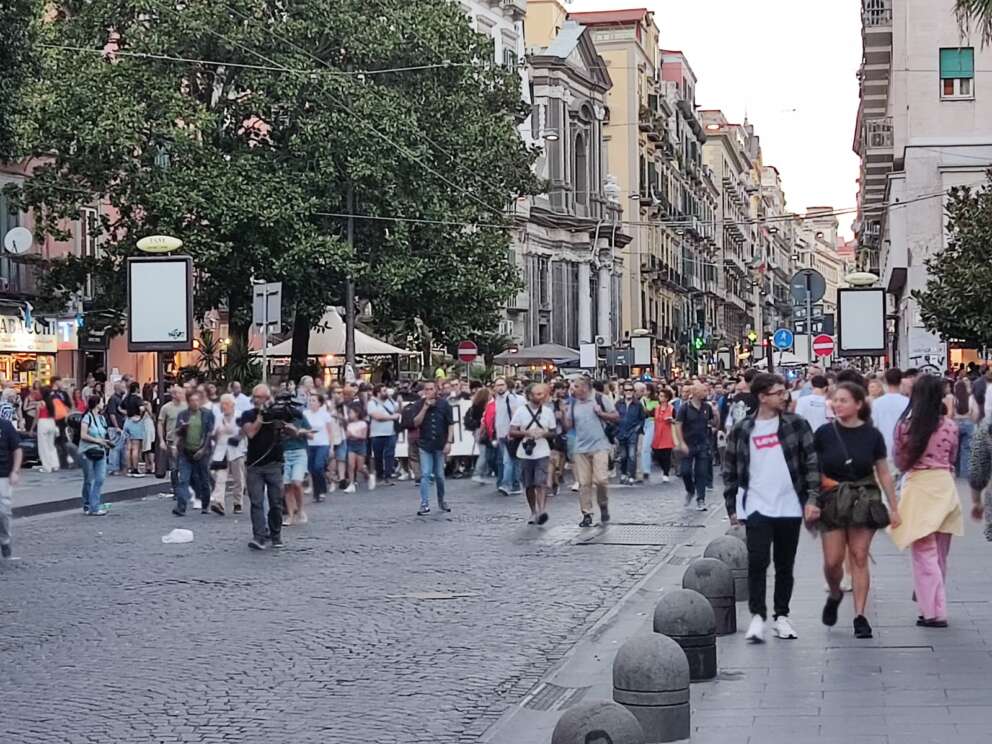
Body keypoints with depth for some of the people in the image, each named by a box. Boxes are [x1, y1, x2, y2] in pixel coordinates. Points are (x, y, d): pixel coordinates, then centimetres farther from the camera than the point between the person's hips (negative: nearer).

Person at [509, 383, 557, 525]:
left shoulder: (548, 411, 4)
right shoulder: (521, 411, 0)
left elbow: (554, 432, 10)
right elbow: (512, 432, -1)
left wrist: (543, 433, -11)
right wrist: (526, 433, -18)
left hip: (542, 453, -1)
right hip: (525, 453, 1)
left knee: (541, 483, -15)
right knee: (529, 485, 9)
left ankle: (542, 510, -23)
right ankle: (533, 512, 22)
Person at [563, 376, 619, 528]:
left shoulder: (601, 399, -1)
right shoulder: (573, 405, 11)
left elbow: (616, 417, 2)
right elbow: (569, 426, 13)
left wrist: (601, 413, -11)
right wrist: (565, 415, -2)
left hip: (599, 446, -4)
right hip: (580, 448, 4)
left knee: (600, 479, -13)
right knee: (584, 483, 2)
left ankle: (603, 505, 13)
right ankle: (587, 514, 9)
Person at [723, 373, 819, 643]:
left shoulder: (796, 424, 2)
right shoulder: (741, 431, 1)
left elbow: (811, 461, 0)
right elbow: (730, 471, 7)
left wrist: (813, 496, -7)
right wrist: (732, 507, 5)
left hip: (789, 507, 1)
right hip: (757, 507, -1)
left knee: (785, 565, 10)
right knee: (758, 561, -11)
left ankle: (782, 616, 21)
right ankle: (757, 616, -4)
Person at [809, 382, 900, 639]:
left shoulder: (872, 435, -1)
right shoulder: (824, 433, -2)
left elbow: (884, 474, 6)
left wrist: (894, 507, 6)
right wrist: (809, 502, -7)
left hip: (864, 500, 0)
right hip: (832, 500, 0)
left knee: (859, 558, -1)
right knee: (832, 561, -3)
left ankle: (860, 616, 7)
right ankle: (834, 595, 29)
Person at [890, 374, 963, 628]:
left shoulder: (904, 426, -8)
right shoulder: (950, 426, -3)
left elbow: (900, 463, 4)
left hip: (917, 488, -3)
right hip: (944, 486, 3)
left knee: (925, 554, 2)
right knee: (940, 554, 16)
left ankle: (934, 612, -2)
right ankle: (935, 604, 27)